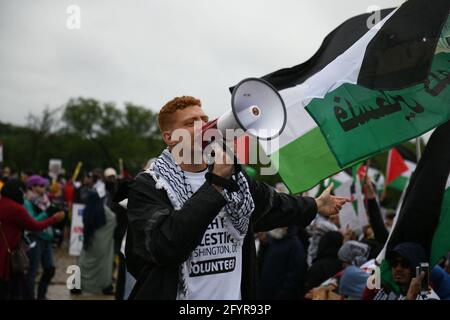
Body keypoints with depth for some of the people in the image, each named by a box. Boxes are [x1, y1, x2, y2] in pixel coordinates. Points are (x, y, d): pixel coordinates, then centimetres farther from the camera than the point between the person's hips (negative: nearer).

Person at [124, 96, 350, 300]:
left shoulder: (235, 178, 7)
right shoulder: (149, 186, -10)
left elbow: (273, 204, 26)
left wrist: (315, 206, 39)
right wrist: (217, 182, -24)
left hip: (234, 292, 5)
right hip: (173, 292, -5)